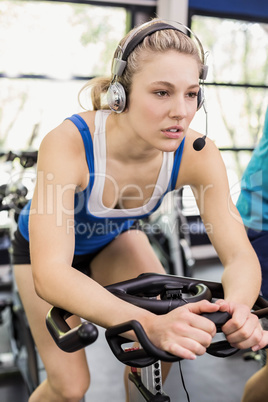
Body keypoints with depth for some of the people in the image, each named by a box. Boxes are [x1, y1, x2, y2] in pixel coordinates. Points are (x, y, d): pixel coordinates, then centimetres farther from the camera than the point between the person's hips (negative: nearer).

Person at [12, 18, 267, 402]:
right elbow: (50, 273, -46)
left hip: (114, 240, 3)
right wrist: (150, 323, -59)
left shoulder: (197, 154, -28)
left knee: (171, 339, -14)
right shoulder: (68, 143, -38)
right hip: (44, 245, -3)